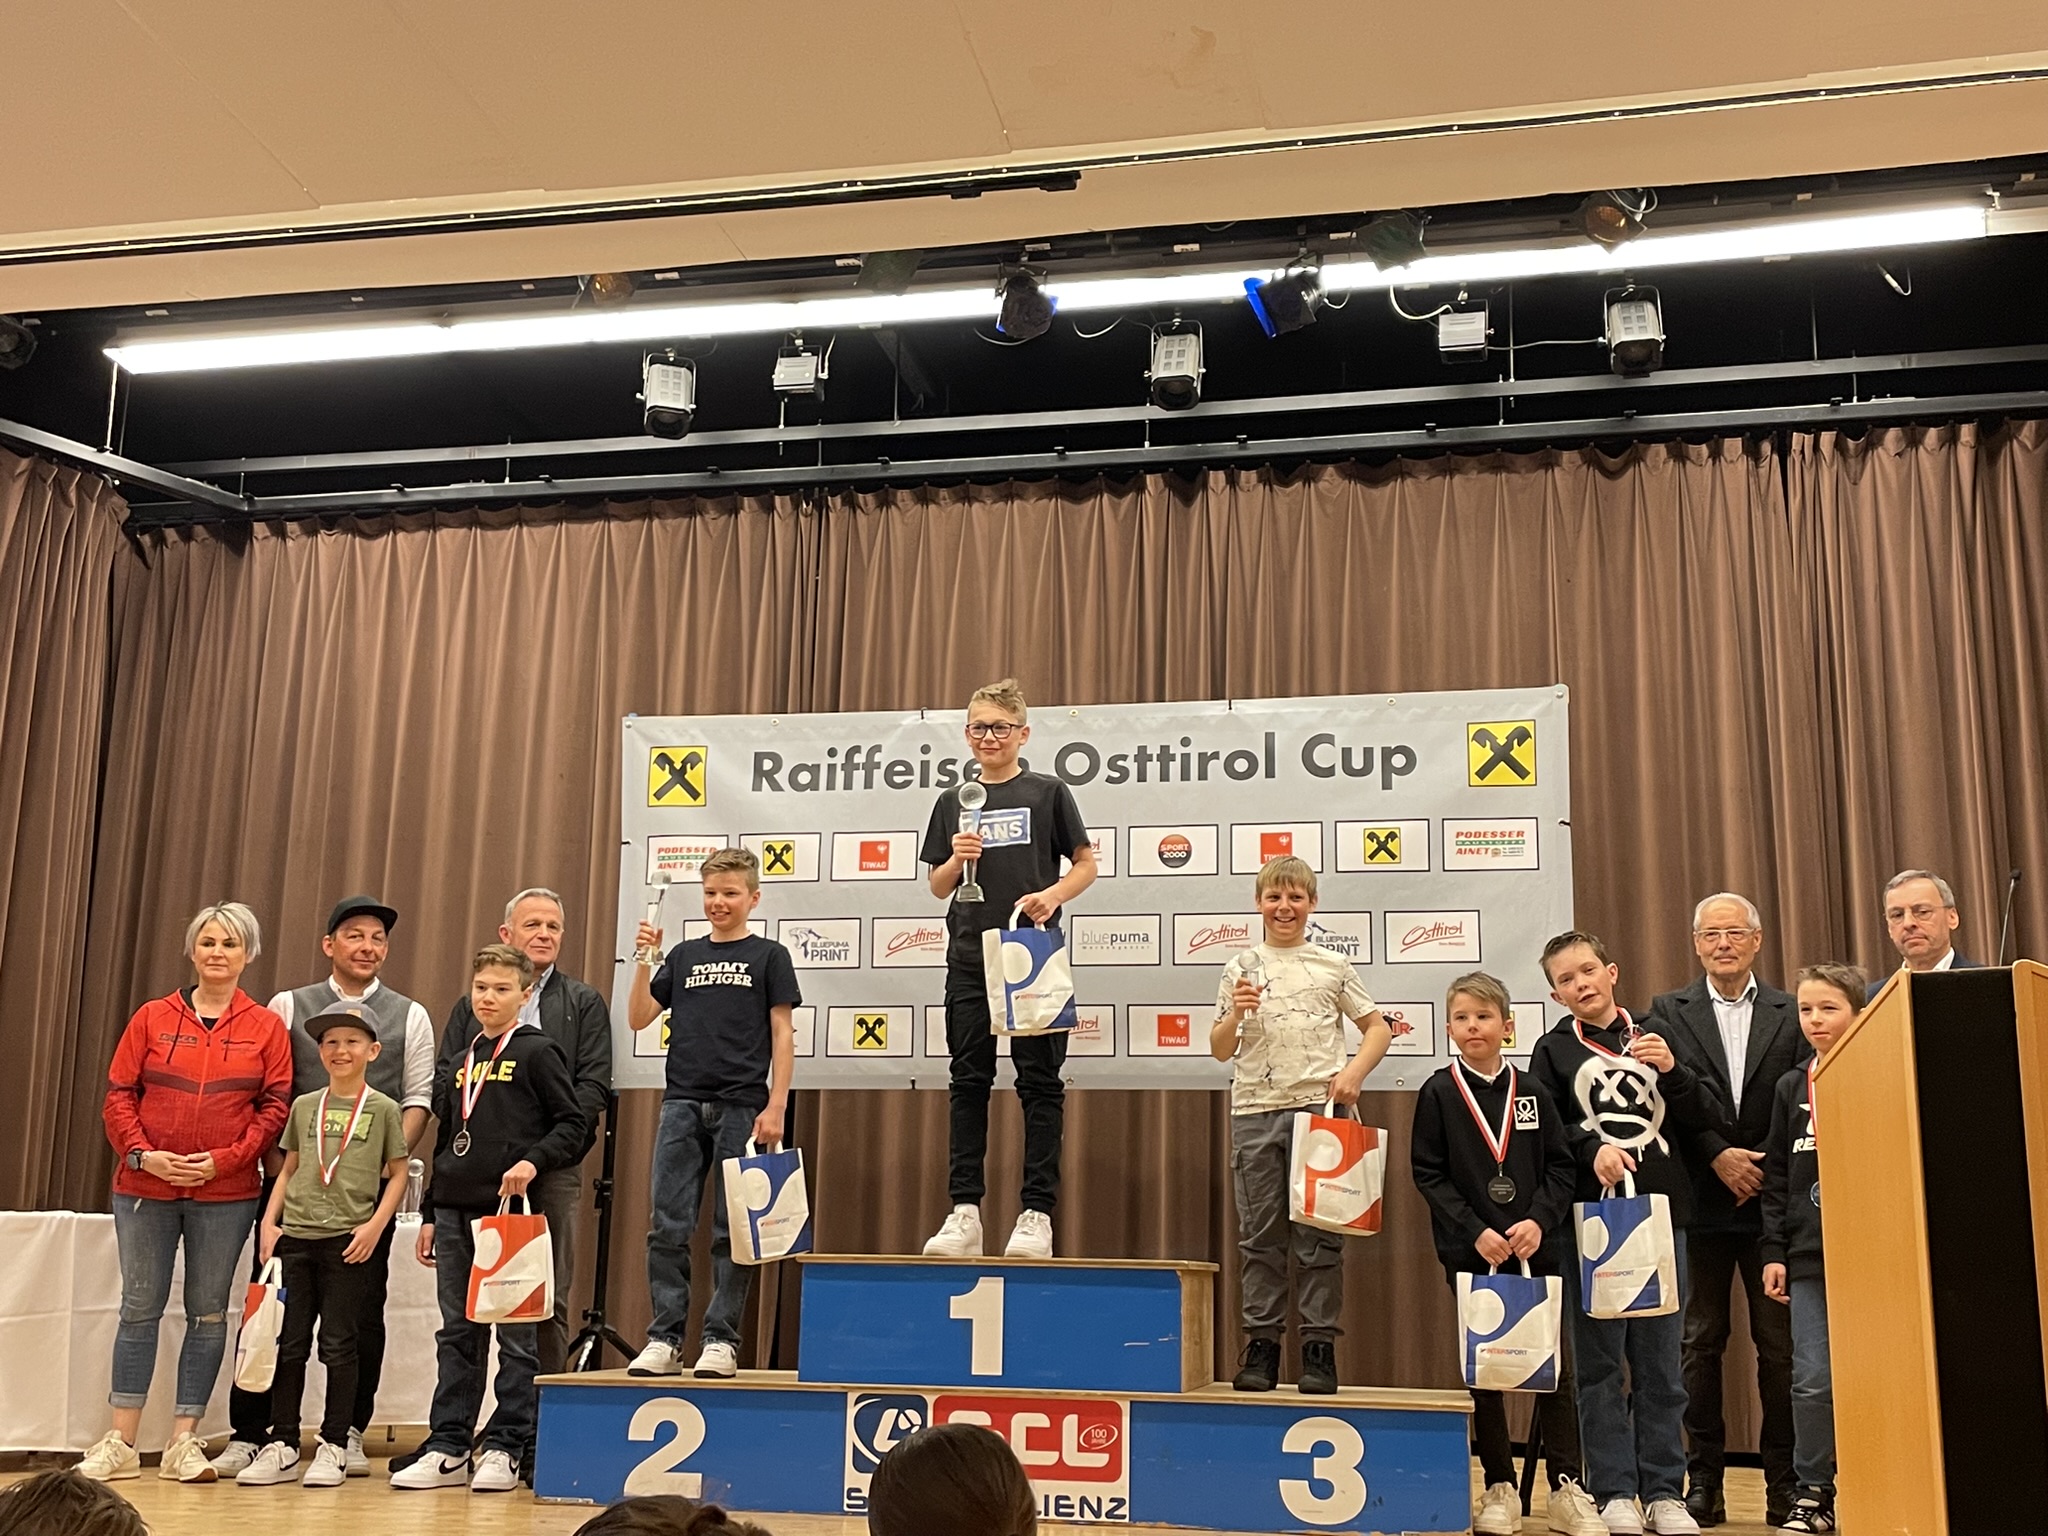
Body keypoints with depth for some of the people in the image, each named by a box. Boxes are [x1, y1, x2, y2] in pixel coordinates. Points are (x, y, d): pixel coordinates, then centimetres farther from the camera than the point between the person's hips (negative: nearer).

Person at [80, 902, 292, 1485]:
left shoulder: (266, 1027, 3)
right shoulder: (152, 1018, 5)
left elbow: (276, 1104, -1)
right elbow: (118, 1094, 4)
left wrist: (225, 1159, -11)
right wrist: (142, 1154, -10)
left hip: (226, 1192, 0)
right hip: (145, 1186, 1)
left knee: (208, 1313, 5)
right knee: (140, 1308, 6)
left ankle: (183, 1441, 13)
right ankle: (121, 1444, 14)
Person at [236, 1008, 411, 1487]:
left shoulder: (384, 1109, 1)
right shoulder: (304, 1106, 11)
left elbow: (398, 1174, 2)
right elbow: (289, 1169, 15)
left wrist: (375, 1225, -8)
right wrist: (269, 1221, 4)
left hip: (349, 1241, -3)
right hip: (294, 1236, 3)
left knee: (338, 1345, 1)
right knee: (288, 1344, 6)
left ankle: (334, 1447, 10)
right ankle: (282, 1446, 14)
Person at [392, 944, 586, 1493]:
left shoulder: (537, 1052, -2)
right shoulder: (460, 1063, 16)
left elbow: (571, 1123, -4)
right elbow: (445, 1139, 20)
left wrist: (533, 1161, -19)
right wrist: (430, 1212, 17)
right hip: (456, 1210, 6)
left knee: (516, 1335, 1)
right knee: (457, 1334, 10)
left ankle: (504, 1449, 7)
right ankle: (447, 1449, 16)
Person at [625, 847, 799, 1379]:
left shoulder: (769, 956, 5)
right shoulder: (684, 956, 14)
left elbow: (782, 1034, 1)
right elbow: (639, 1019, 11)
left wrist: (776, 1106, -8)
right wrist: (644, 961, -2)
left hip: (740, 1106, -3)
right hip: (682, 1104, 3)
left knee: (732, 1231, 1)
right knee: (668, 1228, 1)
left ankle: (721, 1341, 6)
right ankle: (664, 1340, 6)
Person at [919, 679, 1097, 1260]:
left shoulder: (1047, 793, 3)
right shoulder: (954, 801, 11)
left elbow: (1086, 863, 4)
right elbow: (938, 885, 13)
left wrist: (1054, 894, -14)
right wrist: (958, 859, -7)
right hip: (970, 956, 3)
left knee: (1040, 1081, -1)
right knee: (969, 1080, 3)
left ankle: (1037, 1213, 1)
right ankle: (964, 1212, 6)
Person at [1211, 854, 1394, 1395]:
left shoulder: (1332, 966, 8)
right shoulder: (1240, 969, 9)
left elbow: (1378, 1029, 11)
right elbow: (1220, 1050, 9)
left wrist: (1354, 1071, -5)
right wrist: (1235, 1014, -10)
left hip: (1320, 1107, -1)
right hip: (1256, 1110, 1)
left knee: (1320, 1235, -1)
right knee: (1260, 1234, 3)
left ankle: (1319, 1348, 6)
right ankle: (1261, 1344, 10)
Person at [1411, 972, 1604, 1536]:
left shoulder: (1531, 1093, 6)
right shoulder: (1438, 1093, 0)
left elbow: (1561, 1168, 5)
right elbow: (1428, 1174, -3)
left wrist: (1539, 1221, -12)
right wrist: (1476, 1232, -12)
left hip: (1537, 1249, 2)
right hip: (1472, 1253, -1)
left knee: (1554, 1367, 1)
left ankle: (1568, 1489, 10)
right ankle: (1500, 1489, 15)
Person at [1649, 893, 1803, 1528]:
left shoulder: (1789, 1014, 7)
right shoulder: (1669, 1012, 6)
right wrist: (1718, 1156, -11)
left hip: (1773, 1201, 0)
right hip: (1700, 1204, 0)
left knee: (1780, 1345, 2)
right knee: (1700, 1342, 4)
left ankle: (1784, 1480, 11)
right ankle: (1704, 1479, 10)